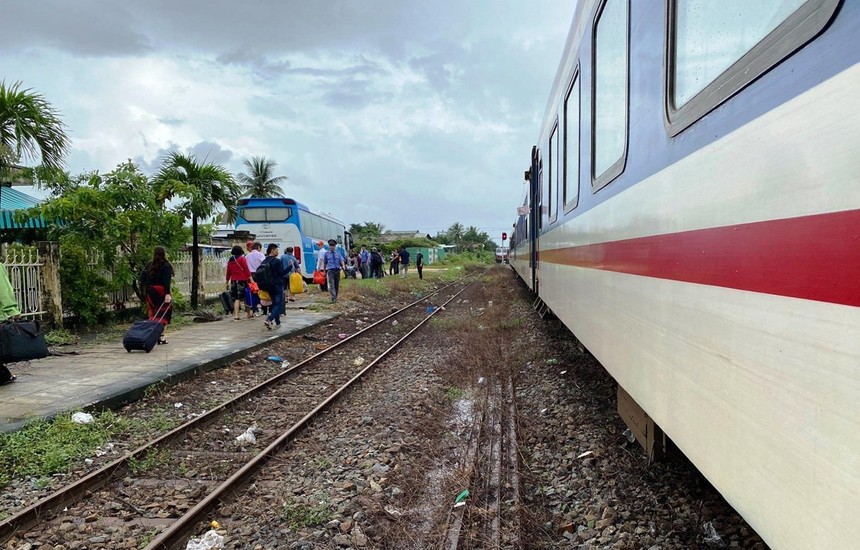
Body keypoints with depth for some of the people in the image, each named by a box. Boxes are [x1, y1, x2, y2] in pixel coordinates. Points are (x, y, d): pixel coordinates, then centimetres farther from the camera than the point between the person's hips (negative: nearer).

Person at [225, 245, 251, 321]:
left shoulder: (230, 260, 11)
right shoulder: (242, 258, -5)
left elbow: (228, 272, 16)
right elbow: (246, 270, -11)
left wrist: (227, 282, 23)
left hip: (233, 281, 5)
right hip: (241, 280, -5)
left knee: (235, 298, 10)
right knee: (238, 298, -2)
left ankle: (235, 314, 11)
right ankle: (236, 315, 2)